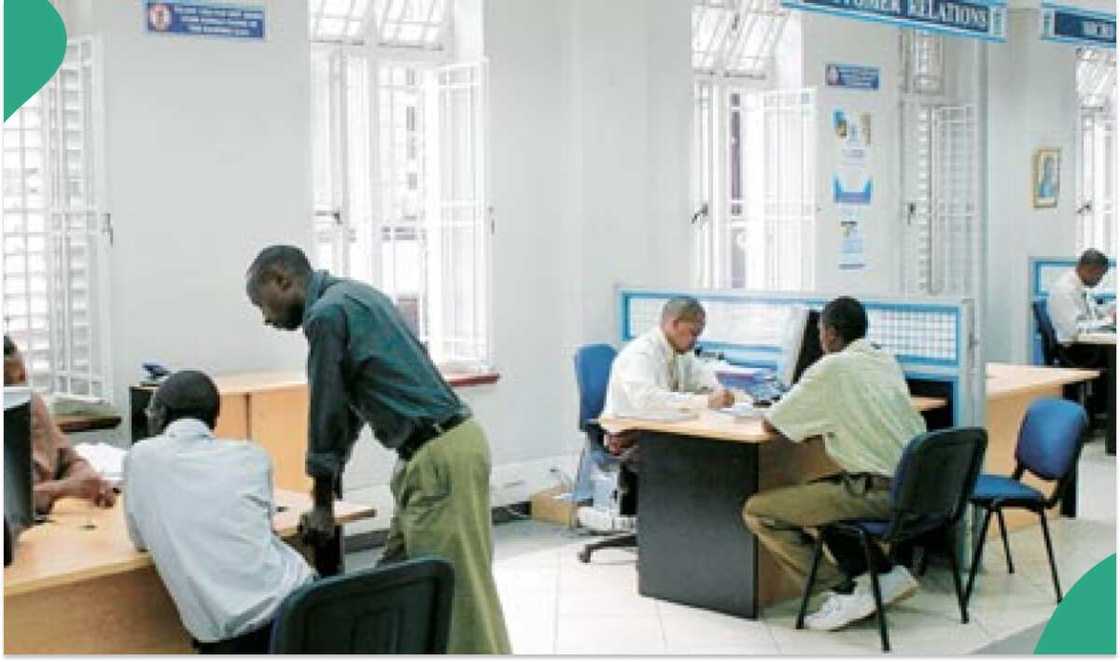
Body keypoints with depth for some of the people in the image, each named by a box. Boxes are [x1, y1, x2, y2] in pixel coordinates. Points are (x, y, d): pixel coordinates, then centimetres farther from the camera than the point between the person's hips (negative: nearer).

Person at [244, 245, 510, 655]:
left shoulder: (326, 313, -11)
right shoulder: (351, 296, 20)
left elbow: (326, 410, -5)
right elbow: (346, 404, 25)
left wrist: (322, 502, 4)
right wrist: (328, 479, 26)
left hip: (439, 458, -10)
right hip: (435, 450, 10)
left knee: (460, 594, -6)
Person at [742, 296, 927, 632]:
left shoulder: (831, 369, -9)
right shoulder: (887, 361, 13)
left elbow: (770, 424, -3)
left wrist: (803, 419, 18)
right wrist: (823, 418, 22)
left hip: (880, 493, -9)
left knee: (756, 511, -3)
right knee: (818, 492, 32)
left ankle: (844, 591, -4)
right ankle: (886, 572, 21)